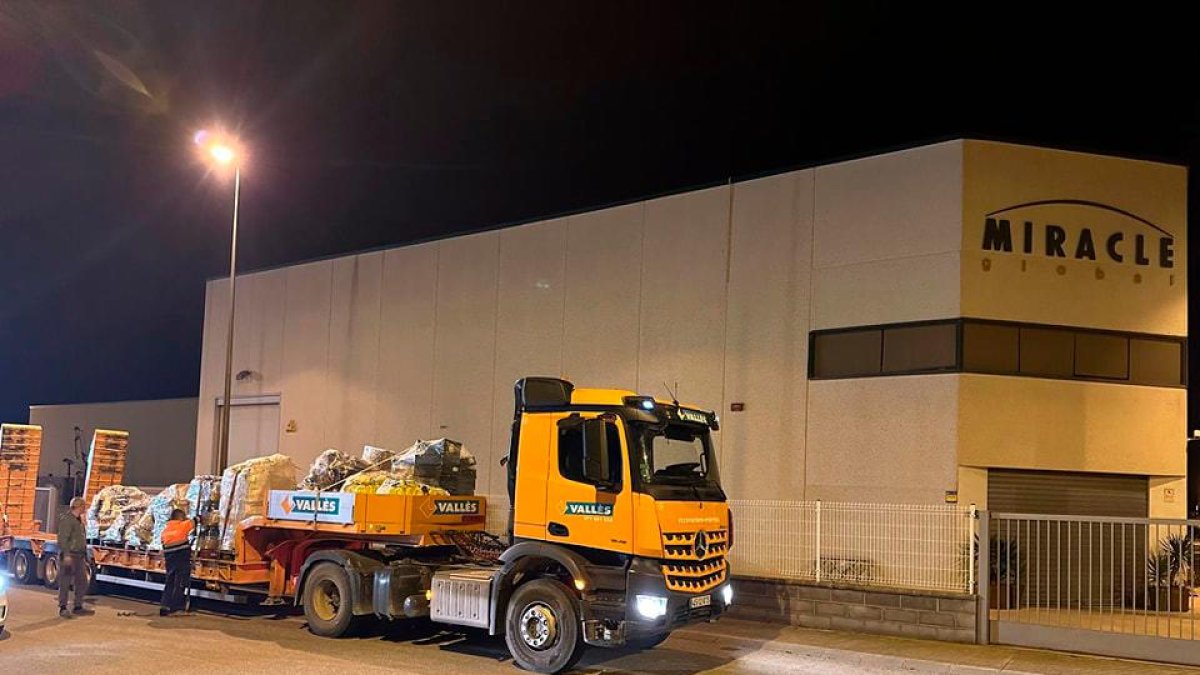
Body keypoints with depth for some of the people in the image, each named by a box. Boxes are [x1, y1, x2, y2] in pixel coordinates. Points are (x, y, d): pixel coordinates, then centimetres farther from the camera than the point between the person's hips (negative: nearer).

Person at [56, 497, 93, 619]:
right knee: (65, 583, -3)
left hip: (79, 556, 9)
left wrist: (85, 556, 22)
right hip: (69, 556, -9)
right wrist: (66, 554, -29)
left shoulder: (79, 520, 17)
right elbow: (62, 538, -21)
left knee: (82, 582, 11)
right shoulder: (66, 519, -11)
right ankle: (63, 608, 2)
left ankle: (78, 607, 18)